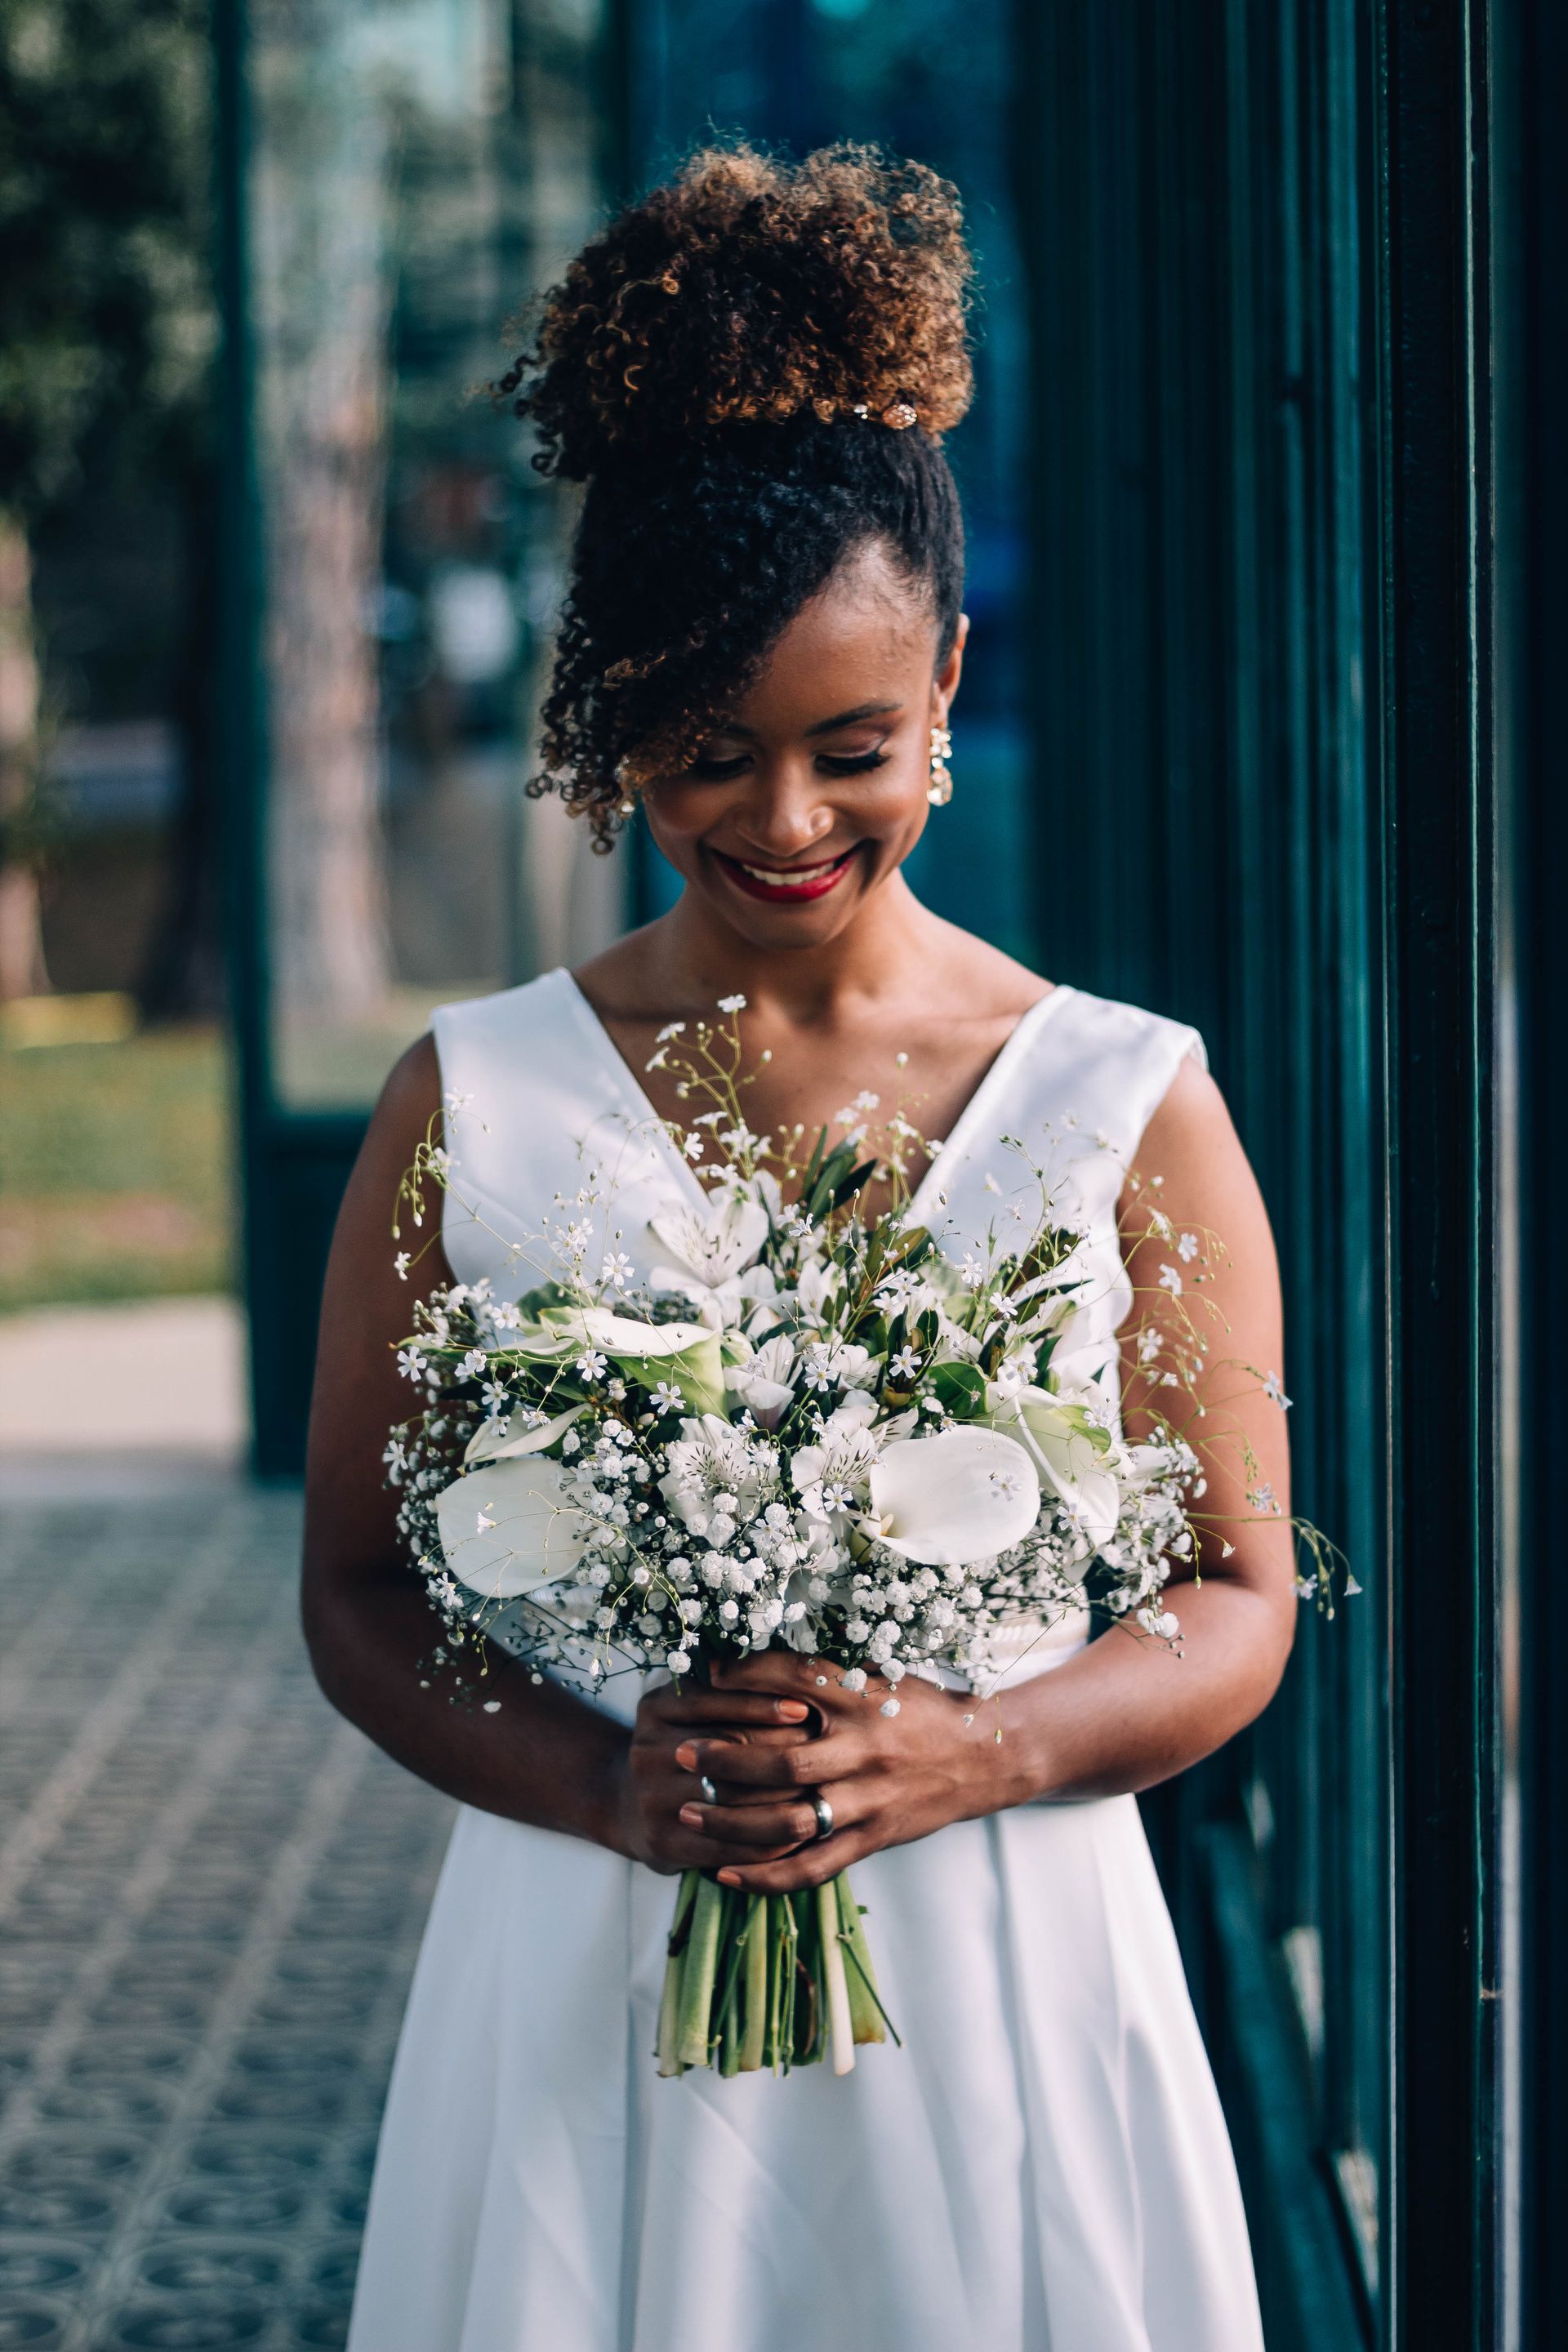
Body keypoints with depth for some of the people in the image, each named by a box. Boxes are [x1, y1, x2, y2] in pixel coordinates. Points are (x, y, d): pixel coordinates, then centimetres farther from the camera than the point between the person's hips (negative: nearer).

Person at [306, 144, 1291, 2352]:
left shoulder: (1128, 1110, -1)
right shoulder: (472, 1111, 0)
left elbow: (1240, 1602, 3)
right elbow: (363, 1595, 4)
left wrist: (969, 1756, -15)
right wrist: (604, 1780, -14)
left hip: (1007, 1998, 0)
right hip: (589, 2004, 0)